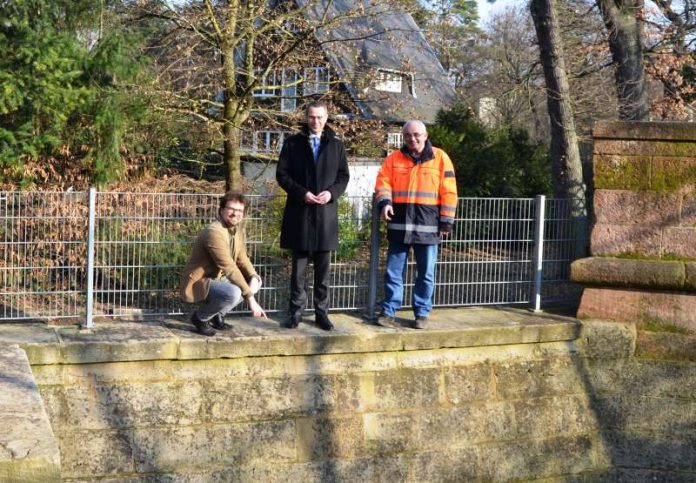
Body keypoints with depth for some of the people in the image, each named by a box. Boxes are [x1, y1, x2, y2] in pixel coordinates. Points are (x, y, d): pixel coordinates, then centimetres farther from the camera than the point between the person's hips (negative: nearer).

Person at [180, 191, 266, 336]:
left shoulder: (239, 231, 5)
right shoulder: (214, 232, -24)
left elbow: (242, 260, 12)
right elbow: (229, 268, -28)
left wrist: (253, 277, -12)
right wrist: (250, 298, -29)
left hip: (217, 280, 10)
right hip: (198, 284, -10)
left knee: (255, 281, 5)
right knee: (233, 293, -33)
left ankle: (218, 315, 10)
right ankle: (200, 317, -6)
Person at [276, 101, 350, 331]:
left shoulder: (336, 144, 8)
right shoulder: (293, 143, 3)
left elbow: (344, 175, 9)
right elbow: (282, 174, 0)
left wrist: (331, 192, -10)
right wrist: (302, 193, -13)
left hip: (326, 212, 1)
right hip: (299, 212, -1)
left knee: (323, 268, 6)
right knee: (299, 266, 4)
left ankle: (321, 312, 12)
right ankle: (296, 311, 10)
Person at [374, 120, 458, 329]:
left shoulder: (440, 158, 2)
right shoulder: (394, 158, 7)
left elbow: (448, 192, 1)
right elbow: (383, 183, 3)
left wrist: (446, 221, -3)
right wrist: (385, 202, -17)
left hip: (428, 225, -1)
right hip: (399, 224, 1)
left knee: (425, 273, 6)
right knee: (393, 271, 4)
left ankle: (422, 313, 15)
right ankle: (389, 311, 11)